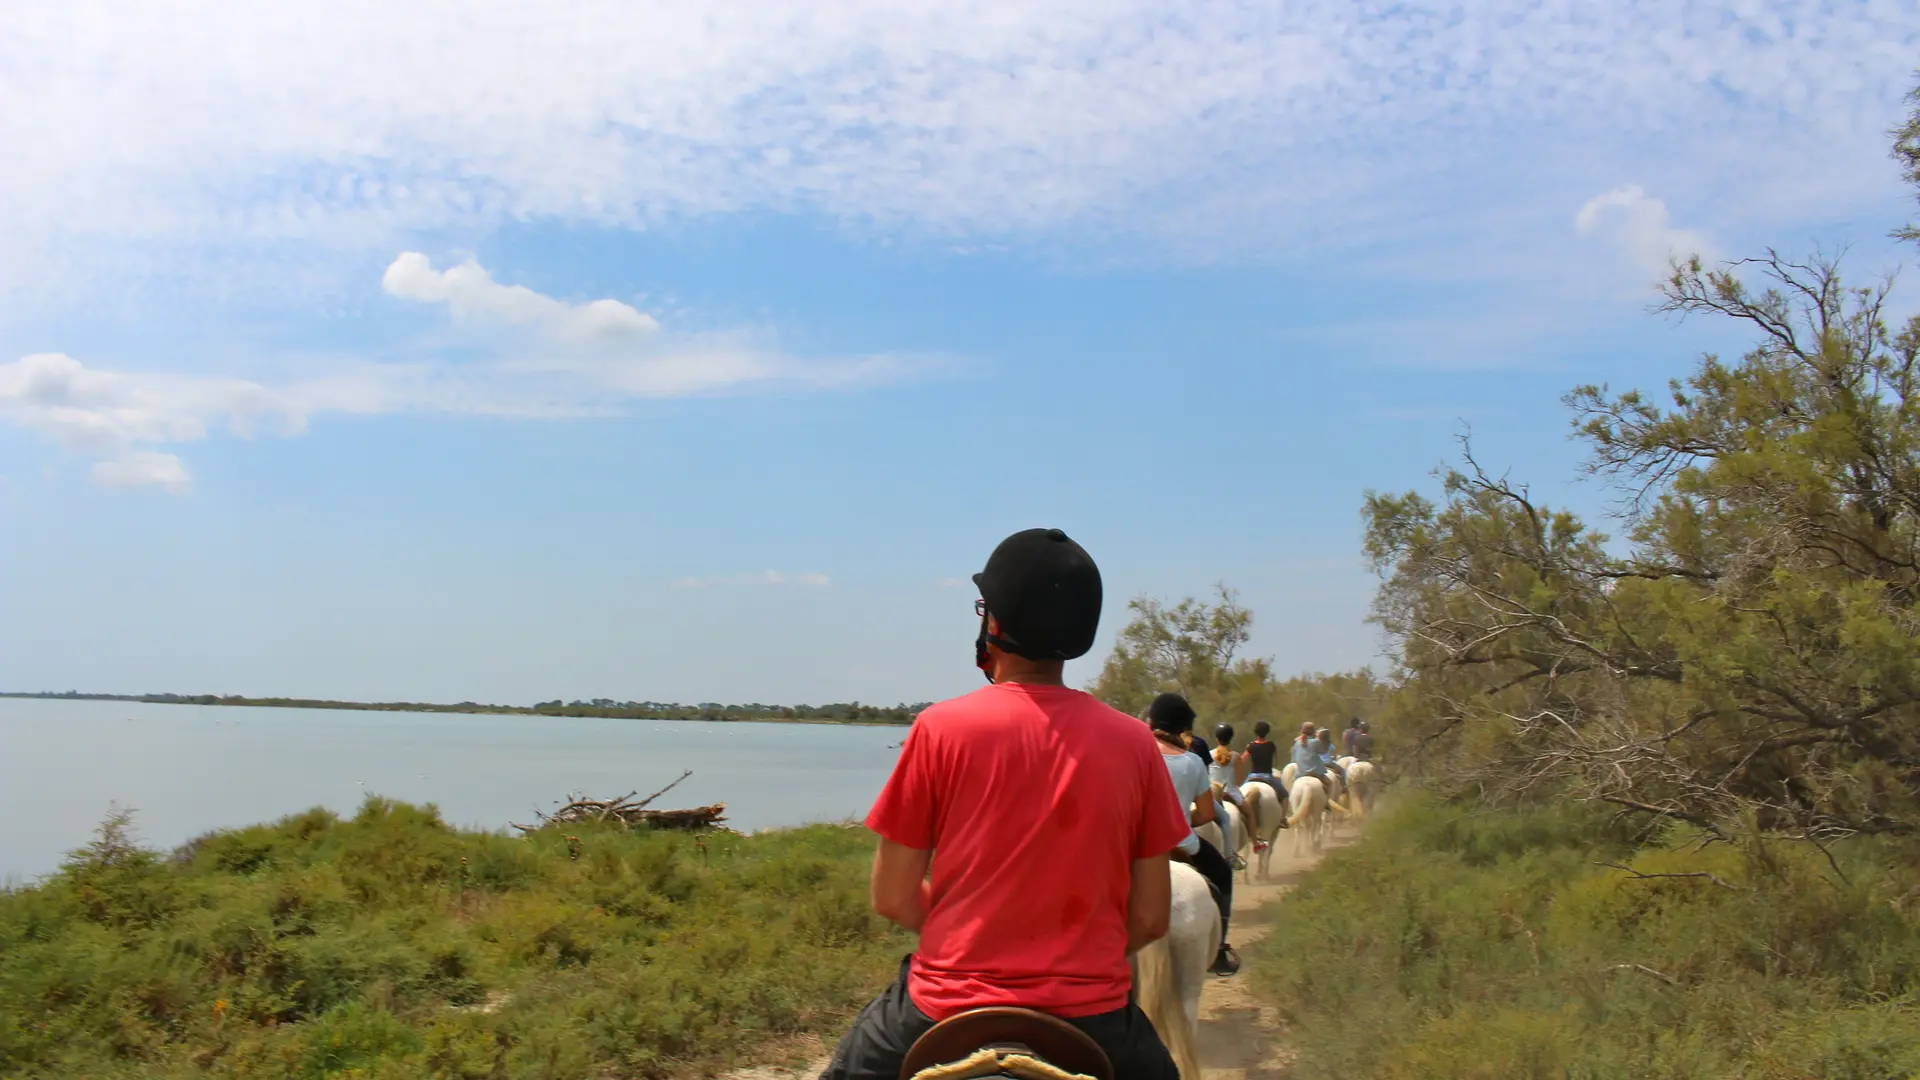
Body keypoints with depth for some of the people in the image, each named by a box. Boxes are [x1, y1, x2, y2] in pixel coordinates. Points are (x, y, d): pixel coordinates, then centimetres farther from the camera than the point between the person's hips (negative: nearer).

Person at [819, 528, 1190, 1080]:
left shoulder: (941, 727, -8)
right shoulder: (1133, 741, -3)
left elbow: (892, 898, -3)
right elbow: (1151, 918, 1)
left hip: (947, 1006, -1)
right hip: (1091, 1016, 2)